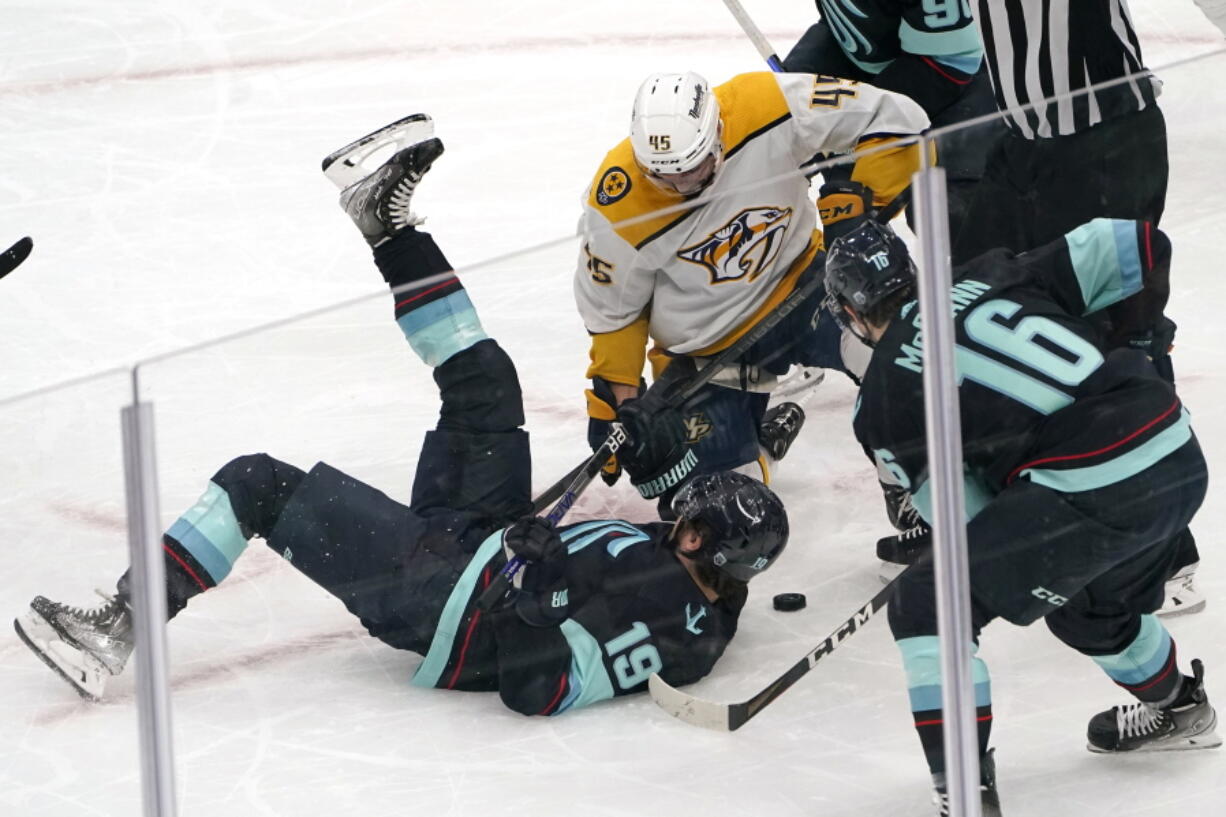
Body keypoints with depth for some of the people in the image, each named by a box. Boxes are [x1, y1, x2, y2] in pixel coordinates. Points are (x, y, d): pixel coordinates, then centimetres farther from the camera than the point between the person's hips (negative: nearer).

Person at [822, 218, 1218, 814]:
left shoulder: (883, 400, 5)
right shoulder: (990, 277, 16)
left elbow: (966, 516, 8)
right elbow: (1133, 248, 11)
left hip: (1091, 494, -7)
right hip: (1182, 456, 7)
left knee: (926, 604, 5)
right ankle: (1178, 708, 62)